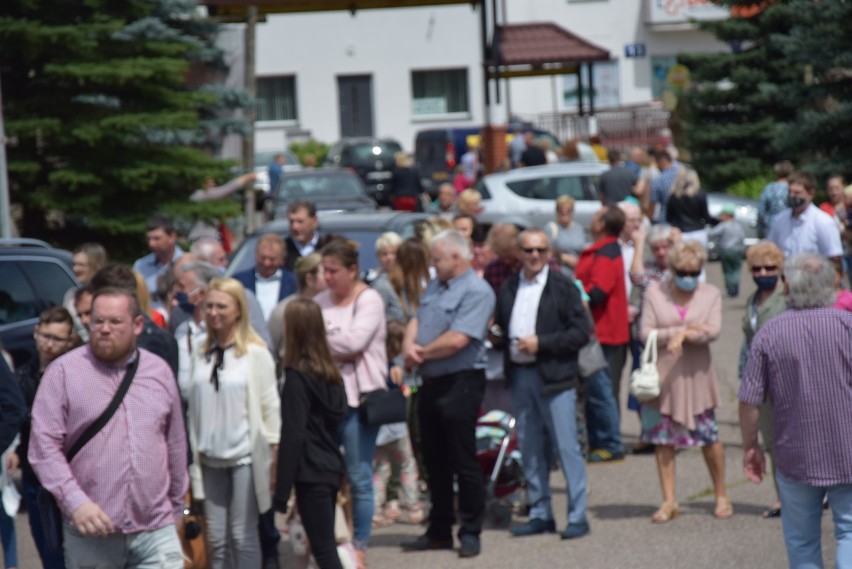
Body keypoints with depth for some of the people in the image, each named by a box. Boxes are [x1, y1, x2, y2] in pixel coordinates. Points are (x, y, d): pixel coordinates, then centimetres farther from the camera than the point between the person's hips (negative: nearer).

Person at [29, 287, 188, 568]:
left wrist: (176, 506, 20)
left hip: (156, 529, 3)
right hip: (91, 531, -2)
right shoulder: (63, 372, -3)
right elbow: (44, 445, -8)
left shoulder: (159, 371, 9)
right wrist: (75, 502, -18)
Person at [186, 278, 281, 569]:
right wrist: (193, 451, 7)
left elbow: (270, 405, -4)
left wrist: (273, 452, -6)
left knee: (243, 534, 0)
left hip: (246, 455, -4)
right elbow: (192, 404, 9)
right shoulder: (199, 351, 6)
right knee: (215, 537, 6)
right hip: (210, 456, 4)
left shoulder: (256, 353, -5)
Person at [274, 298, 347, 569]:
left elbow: (292, 435, -17)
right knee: (327, 545, 14)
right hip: (331, 467, 8)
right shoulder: (330, 371, 10)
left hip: (310, 473, -8)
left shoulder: (297, 376, -14)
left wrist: (281, 490, -14)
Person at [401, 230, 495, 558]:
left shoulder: (476, 291, -14)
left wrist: (422, 354, -8)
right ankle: (439, 530, 22)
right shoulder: (435, 287, 15)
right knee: (434, 461, 13)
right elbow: (416, 321, 15)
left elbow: (456, 340, -22)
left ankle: (470, 532, 6)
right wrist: (409, 345, -7)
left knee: (464, 462, -2)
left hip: (460, 384, -9)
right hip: (431, 384, 9)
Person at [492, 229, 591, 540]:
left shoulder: (563, 287, -3)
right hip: (520, 376, 5)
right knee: (529, 448, 9)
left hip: (555, 377, -5)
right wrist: (497, 335, -2)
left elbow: (580, 333, -8)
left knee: (567, 447, -4)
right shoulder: (508, 289, 12)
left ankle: (578, 516, 1)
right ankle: (540, 514, 17)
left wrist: (541, 343, -15)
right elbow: (499, 327, 20)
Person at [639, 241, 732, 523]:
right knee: (661, 437, 1)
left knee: (709, 436, 2)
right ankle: (669, 501, 8)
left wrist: (683, 334, -20)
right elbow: (645, 333, -6)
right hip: (661, 374, 0)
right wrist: (685, 329, -11)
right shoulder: (654, 293, 2)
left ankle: (721, 496, 17)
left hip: (696, 375, 0)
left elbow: (713, 331, -8)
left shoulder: (710, 294, 4)